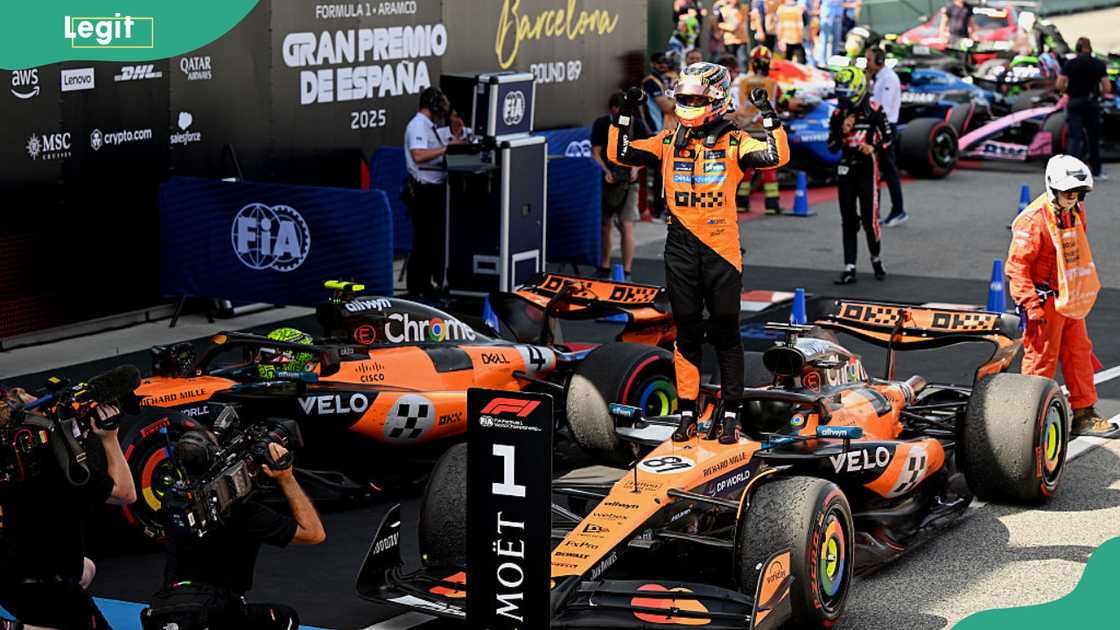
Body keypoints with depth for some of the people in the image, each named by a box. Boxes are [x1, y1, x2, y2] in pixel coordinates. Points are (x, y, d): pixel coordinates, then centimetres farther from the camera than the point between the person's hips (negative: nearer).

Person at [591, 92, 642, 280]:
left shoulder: (636, 125, -2)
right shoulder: (601, 124, 1)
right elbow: (595, 152, -1)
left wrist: (636, 167, -17)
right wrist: (605, 171, -18)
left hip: (628, 182, -2)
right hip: (606, 181, 2)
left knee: (627, 226, -10)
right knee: (604, 226, 11)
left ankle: (626, 273, -7)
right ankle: (604, 269, 25)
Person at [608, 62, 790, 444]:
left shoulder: (734, 142, -2)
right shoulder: (668, 142, 8)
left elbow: (778, 156, -15)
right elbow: (619, 154, 6)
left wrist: (768, 115, -19)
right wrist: (625, 114, -2)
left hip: (722, 249, -3)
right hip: (681, 250, 3)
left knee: (725, 334, 3)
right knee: (687, 333, 9)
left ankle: (730, 416, 12)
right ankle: (687, 415, 16)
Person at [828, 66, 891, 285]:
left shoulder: (873, 110, -5)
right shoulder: (838, 114, 7)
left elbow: (888, 138, 0)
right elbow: (832, 146, 8)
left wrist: (873, 147, -19)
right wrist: (843, 131, -10)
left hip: (867, 168, -4)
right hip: (846, 168, 4)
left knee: (869, 218, -5)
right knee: (848, 221, 3)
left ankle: (876, 259, 21)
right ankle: (849, 268, 5)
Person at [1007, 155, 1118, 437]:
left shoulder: (1076, 211, 6)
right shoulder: (1033, 220, -21)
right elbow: (1017, 265, -20)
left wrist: (1083, 291, 24)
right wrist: (1031, 305, -23)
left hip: (1071, 298, 9)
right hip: (1045, 300, -8)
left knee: (1079, 354, 13)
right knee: (1041, 358, -2)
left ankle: (1084, 415, 23)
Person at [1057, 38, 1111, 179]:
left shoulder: (1070, 64, -2)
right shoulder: (1099, 64, 0)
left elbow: (1059, 85, -8)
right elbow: (1107, 88, -4)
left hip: (1074, 103, -1)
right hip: (1092, 103, 1)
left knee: (1075, 137, -4)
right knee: (1094, 138, 14)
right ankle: (1096, 171, 22)